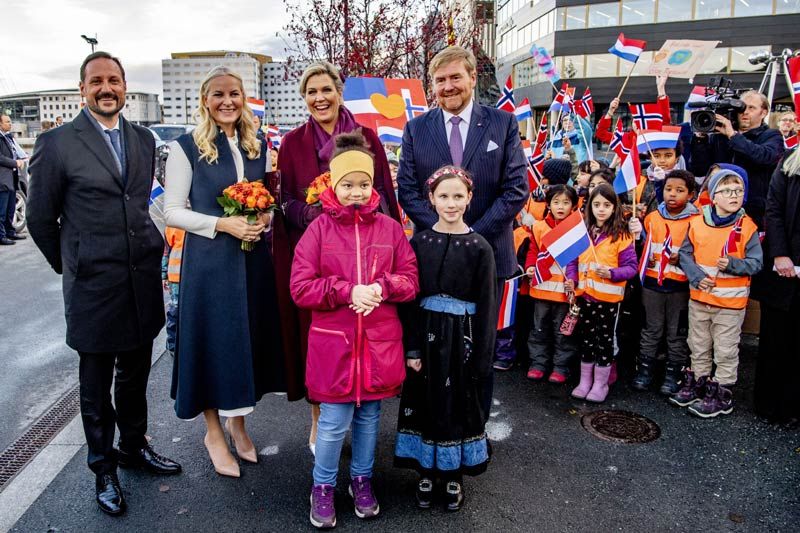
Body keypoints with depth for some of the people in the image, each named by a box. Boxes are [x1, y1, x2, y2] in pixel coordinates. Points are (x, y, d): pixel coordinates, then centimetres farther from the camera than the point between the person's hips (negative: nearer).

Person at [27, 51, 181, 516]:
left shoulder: (144, 139, 6)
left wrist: (142, 249, 11)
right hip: (94, 287, -4)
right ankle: (103, 466, 30)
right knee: (97, 383, 12)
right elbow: (40, 219, 0)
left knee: (136, 375, 18)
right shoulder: (58, 143, -8)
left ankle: (134, 446, 39)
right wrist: (71, 266, 7)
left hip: (143, 282, 4)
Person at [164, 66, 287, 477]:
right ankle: (214, 432, 25)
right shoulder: (187, 147, -4)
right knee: (213, 339, 4)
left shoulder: (258, 146, 9)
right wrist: (223, 224, -18)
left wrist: (264, 218, -6)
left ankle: (238, 423, 33)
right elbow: (172, 211, -6)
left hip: (254, 257, 5)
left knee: (251, 337, 11)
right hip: (208, 261, -4)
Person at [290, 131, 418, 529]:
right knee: (334, 421, 3)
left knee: (369, 415, 16)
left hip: (379, 343, 2)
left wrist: (381, 288, -15)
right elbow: (300, 287, -7)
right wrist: (347, 291, -18)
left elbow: (410, 280, 5)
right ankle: (323, 487, 27)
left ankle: (362, 480, 38)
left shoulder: (390, 228, 3)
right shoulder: (319, 228, -3)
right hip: (333, 343, -2)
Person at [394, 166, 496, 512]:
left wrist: (482, 358, -5)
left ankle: (454, 476, 30)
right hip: (426, 334, 1)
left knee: (459, 405, 11)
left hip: (462, 337, -1)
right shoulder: (418, 242, -1)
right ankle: (426, 472, 31)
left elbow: (485, 305, -4)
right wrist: (411, 347, -6)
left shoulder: (479, 247, -5)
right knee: (425, 403, 11)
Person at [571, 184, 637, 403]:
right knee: (586, 337, 14)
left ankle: (601, 384, 21)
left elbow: (631, 267, -9)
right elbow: (574, 259, 11)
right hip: (585, 294, 4)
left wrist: (611, 273, -25)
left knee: (605, 339, 8)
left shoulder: (621, 235, -8)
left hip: (608, 296, -4)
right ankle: (585, 381, 27)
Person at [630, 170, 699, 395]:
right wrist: (646, 260, 5)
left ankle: (673, 373, 19)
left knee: (677, 332, 8)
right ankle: (644, 369, 21)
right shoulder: (652, 217, 6)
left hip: (680, 285, -3)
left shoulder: (695, 221, -6)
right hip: (652, 282, 3)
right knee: (651, 329, 12)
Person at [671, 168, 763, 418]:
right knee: (698, 345, 19)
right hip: (699, 296, 3)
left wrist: (732, 264, -25)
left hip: (731, 301, -3)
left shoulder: (747, 227, -9)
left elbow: (756, 262, -7)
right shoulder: (697, 223, -3)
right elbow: (685, 253, 2)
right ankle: (696, 384, 35)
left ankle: (722, 395, 22)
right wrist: (697, 277, -12)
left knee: (725, 350, 8)